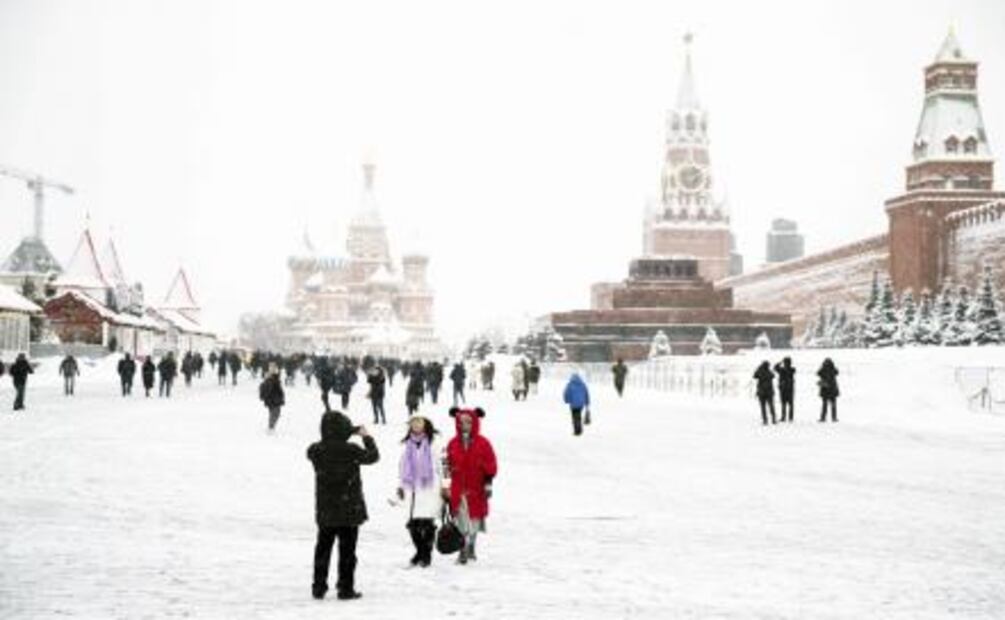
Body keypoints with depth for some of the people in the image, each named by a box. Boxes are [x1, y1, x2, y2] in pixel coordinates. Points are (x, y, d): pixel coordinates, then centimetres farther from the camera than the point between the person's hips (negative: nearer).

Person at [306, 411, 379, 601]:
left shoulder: (315, 451, -8)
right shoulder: (350, 450, -18)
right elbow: (372, 456, -4)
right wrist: (366, 437, 12)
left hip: (325, 510, 4)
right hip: (349, 510, -4)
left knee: (323, 547, 15)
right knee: (347, 549, 5)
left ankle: (319, 586, 20)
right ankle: (346, 588, 8)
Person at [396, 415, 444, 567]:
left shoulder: (431, 446, 0)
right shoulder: (408, 446, 8)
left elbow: (439, 467, 4)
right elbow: (402, 466, 16)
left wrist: (441, 486, 5)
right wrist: (400, 486, 16)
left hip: (429, 488, -3)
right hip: (412, 489, 3)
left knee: (427, 523, -6)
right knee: (413, 523, 3)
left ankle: (426, 554, 7)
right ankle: (420, 551, 21)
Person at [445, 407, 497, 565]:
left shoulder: (483, 444, -3)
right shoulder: (453, 444, 5)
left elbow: (490, 466, 0)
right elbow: (449, 465, 14)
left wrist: (488, 484, -5)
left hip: (476, 489, -1)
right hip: (458, 490, 1)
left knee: (475, 519, 8)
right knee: (461, 520, -3)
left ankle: (470, 546, 26)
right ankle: (464, 551, 2)